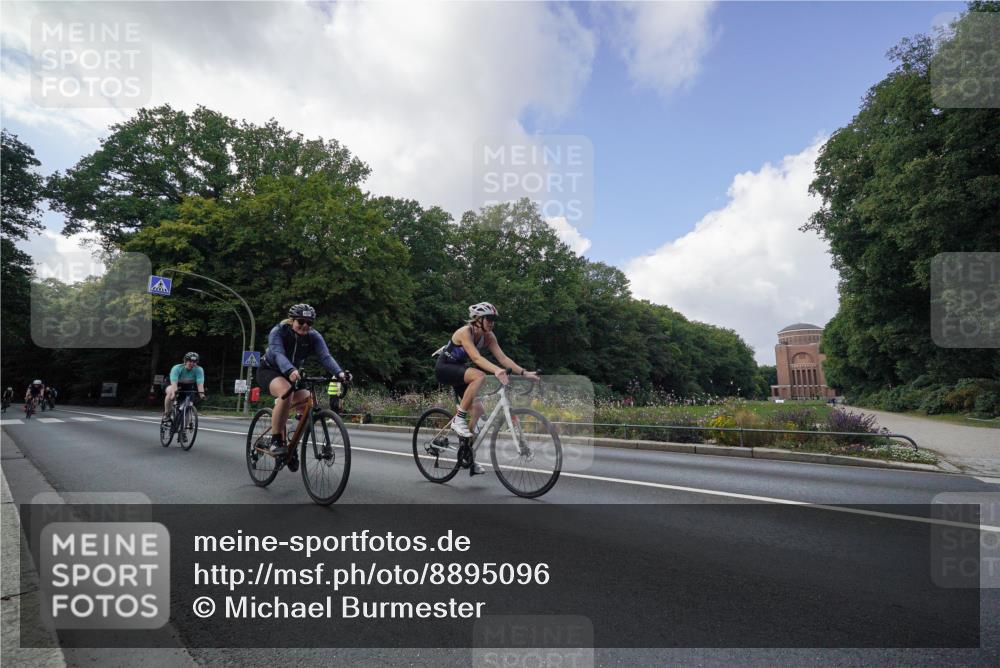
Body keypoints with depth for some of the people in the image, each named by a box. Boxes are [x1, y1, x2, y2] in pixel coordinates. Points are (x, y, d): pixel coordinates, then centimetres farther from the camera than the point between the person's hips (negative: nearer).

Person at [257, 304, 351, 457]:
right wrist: (290, 371, -62)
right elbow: (278, 354, -41)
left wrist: (339, 373, -48)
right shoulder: (278, 331, -23)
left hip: (291, 375, 5)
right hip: (269, 371, -5)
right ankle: (275, 441, -28)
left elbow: (325, 356, -29)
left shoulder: (313, 336, -14)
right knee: (286, 391, -37)